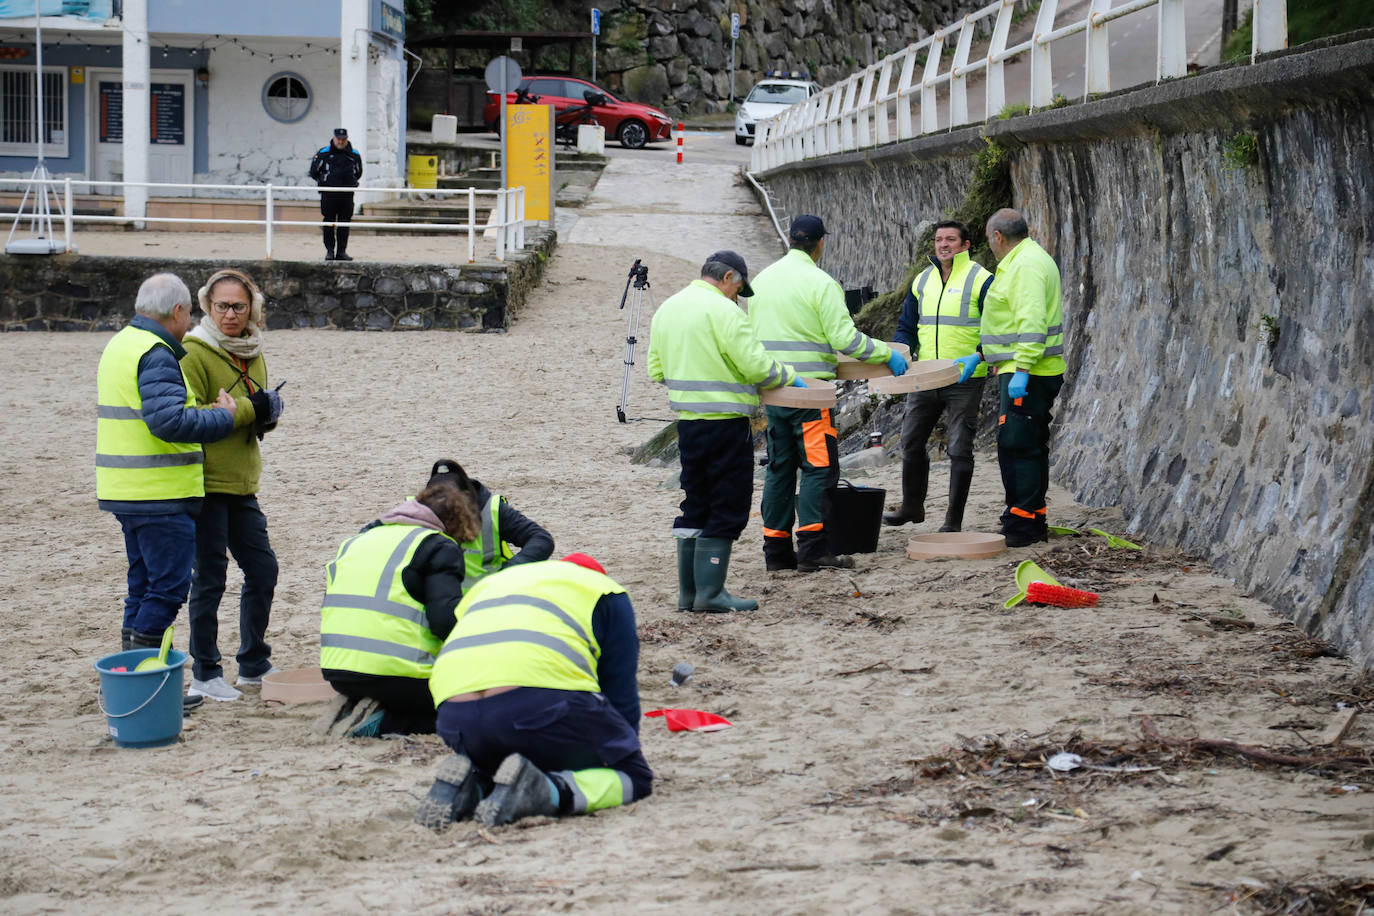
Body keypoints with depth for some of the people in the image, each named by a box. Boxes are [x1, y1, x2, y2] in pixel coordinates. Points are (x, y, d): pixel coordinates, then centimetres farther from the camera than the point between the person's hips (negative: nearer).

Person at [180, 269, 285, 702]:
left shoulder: (252, 354, 14)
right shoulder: (194, 353, -10)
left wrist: (269, 412, -1)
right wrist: (246, 410, -19)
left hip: (242, 485, 8)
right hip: (206, 483, -8)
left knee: (263, 569, 11)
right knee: (209, 578, -2)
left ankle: (254, 663, 25)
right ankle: (204, 675, 8)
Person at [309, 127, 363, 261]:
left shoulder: (354, 155, 8)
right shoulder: (323, 153, 1)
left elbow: (358, 173, 22)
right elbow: (313, 172, 9)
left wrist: (352, 183, 11)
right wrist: (322, 181, 2)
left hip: (347, 195, 2)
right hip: (328, 194, -2)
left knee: (344, 224, 3)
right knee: (329, 223, -1)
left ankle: (342, 251, 7)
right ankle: (329, 251, 4)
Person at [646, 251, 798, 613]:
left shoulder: (667, 309, 12)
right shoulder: (722, 310, -14)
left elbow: (656, 369, 16)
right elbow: (755, 365, -17)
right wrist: (788, 377, 0)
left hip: (687, 420, 8)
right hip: (725, 422, -8)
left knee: (695, 505, 15)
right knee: (727, 508, -2)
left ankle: (688, 591, 16)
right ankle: (711, 592, -3)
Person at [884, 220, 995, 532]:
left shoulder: (981, 280, -6)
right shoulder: (922, 281, 11)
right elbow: (907, 327, 17)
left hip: (964, 381, -6)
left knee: (959, 449, -1)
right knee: (911, 443, 11)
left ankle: (954, 519, 6)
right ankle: (912, 506, 29)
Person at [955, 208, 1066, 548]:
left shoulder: (1027, 265, -15)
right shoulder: (1022, 262, 20)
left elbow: (1031, 323, -24)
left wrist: (1022, 370, -28)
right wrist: (979, 355, 28)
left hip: (1027, 376, -11)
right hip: (1019, 371, 11)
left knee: (1016, 446, -11)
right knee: (1030, 447, 14)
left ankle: (1023, 524, -10)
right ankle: (1034, 520, 19)